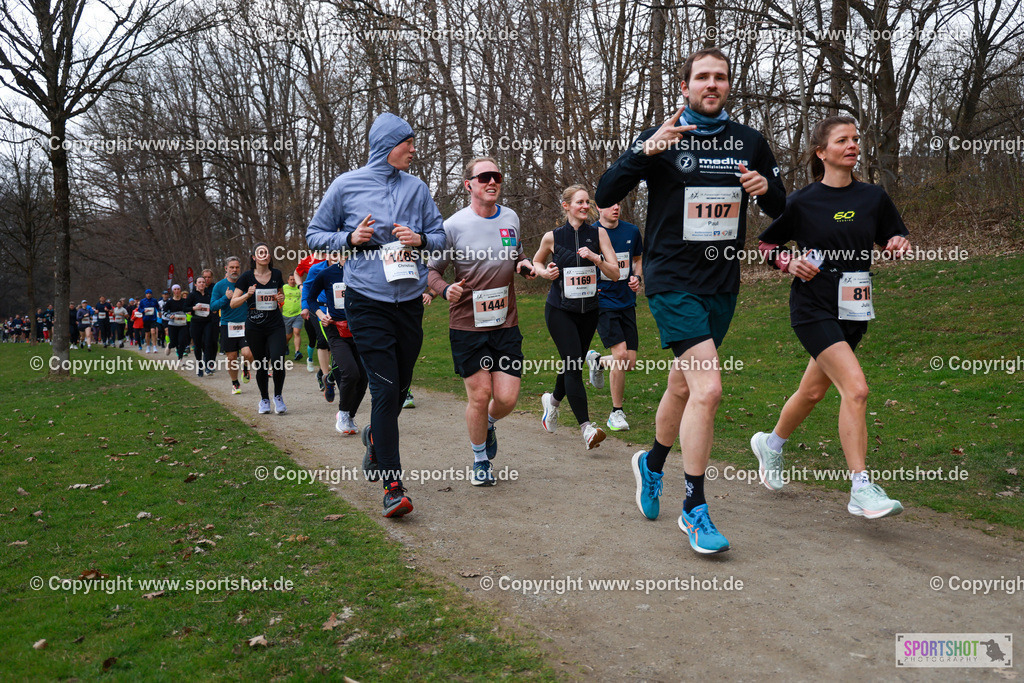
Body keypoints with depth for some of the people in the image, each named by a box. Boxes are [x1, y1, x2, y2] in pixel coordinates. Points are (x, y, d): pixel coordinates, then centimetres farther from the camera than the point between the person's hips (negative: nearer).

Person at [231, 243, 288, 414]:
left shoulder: (276, 274, 5)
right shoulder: (247, 277, -2)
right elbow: (233, 303, -1)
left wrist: (281, 298, 0)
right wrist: (248, 294, -17)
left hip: (276, 325, 1)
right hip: (255, 327, -1)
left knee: (278, 360, -15)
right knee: (261, 365, 5)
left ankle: (278, 396, 8)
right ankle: (264, 399, 27)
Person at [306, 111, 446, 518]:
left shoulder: (417, 188, 10)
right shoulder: (347, 185, 2)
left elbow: (440, 236, 16)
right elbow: (315, 234, 8)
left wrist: (421, 239, -6)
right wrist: (350, 238, -10)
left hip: (410, 301, 4)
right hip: (367, 301, -4)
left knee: (400, 386, 13)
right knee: (385, 388, -11)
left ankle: (375, 436, 45)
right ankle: (393, 484, -6)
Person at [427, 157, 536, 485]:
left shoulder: (511, 218, 7)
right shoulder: (453, 226, -7)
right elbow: (431, 270, 0)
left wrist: (524, 265, 2)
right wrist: (446, 289, -21)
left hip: (506, 324, 3)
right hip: (467, 325, -3)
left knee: (507, 397, -2)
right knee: (479, 395, -1)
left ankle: (488, 425, 35)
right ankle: (480, 461, 23)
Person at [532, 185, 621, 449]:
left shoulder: (598, 234, -1)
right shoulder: (552, 237, -4)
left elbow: (615, 273, -4)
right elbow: (536, 261, 16)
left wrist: (596, 258, -21)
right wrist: (545, 272, -6)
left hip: (588, 311, 3)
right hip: (559, 310, -3)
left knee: (573, 365, 13)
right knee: (573, 365, -14)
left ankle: (553, 400, 44)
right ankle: (587, 427, -15)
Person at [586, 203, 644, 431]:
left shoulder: (632, 231, 5)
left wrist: (637, 277, 1)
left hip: (626, 302, 5)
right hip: (602, 303, -4)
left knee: (630, 363, 0)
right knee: (620, 354, -17)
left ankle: (597, 361, 35)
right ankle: (616, 412, 0)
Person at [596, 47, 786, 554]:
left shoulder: (749, 142, 8)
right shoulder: (661, 138, -4)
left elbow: (779, 210, 16)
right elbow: (604, 196, -12)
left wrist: (765, 188, -7)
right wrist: (645, 151, -25)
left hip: (722, 285, 5)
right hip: (672, 282, -5)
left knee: (683, 387, 16)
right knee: (708, 388, -18)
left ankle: (652, 464, 44)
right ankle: (695, 510, -5)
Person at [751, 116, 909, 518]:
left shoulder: (873, 197, 5)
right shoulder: (802, 202, -5)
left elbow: (892, 238, 16)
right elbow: (766, 244, 5)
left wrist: (898, 244, -7)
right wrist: (790, 264, -14)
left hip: (853, 311, 5)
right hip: (813, 308, -5)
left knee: (814, 391, 16)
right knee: (855, 387, -20)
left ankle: (771, 444, 42)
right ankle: (861, 491, -14)